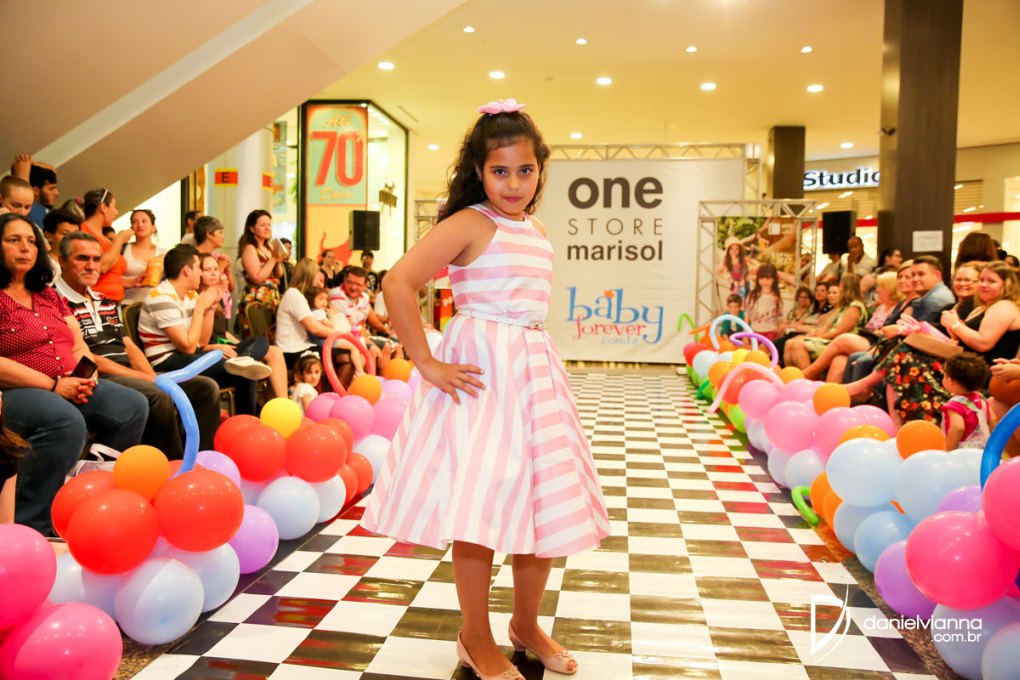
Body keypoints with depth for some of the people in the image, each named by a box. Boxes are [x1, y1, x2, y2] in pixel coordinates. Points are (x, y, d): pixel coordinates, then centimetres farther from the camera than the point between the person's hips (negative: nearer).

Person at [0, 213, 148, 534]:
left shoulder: (49, 296, 18)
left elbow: (79, 346, 15)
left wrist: (86, 376, -7)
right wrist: (53, 385, -19)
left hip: (70, 385, 7)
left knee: (133, 407, -12)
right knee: (67, 422, -36)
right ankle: (28, 527, -26)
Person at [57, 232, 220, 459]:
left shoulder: (106, 302, 22)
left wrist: (153, 378, -2)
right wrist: (147, 379, -14)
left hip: (133, 375, 9)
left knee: (206, 387, -3)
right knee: (159, 397, -35)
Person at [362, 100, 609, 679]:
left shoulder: (538, 231, 14)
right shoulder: (469, 224, -9)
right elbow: (398, 284, -19)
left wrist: (526, 359, 17)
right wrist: (427, 363, -18)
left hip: (535, 370, 8)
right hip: (482, 371, -7)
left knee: (548, 502, 11)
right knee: (480, 507, -1)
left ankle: (526, 623, 32)